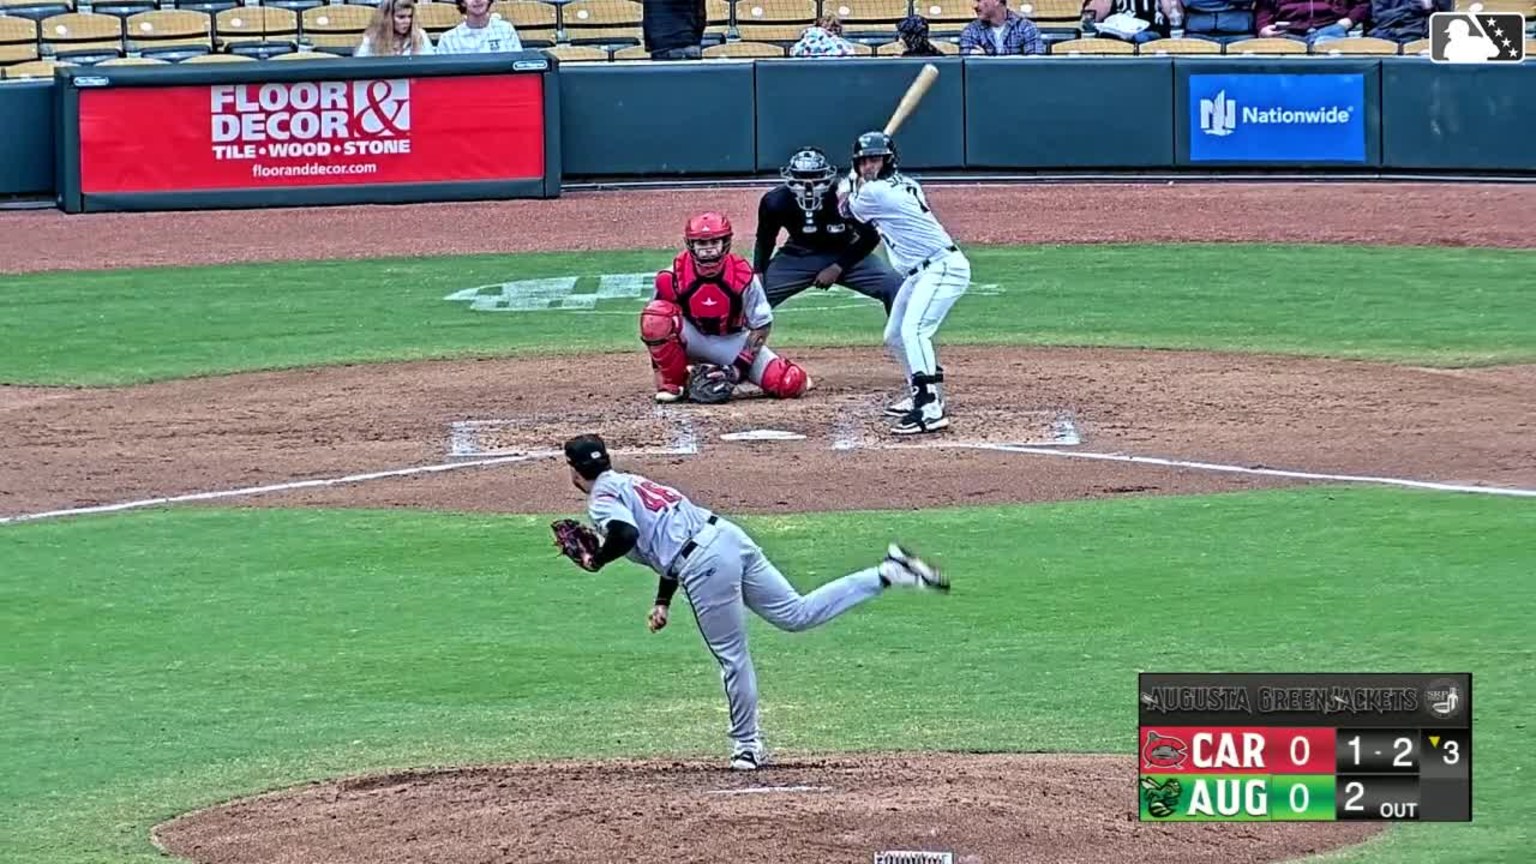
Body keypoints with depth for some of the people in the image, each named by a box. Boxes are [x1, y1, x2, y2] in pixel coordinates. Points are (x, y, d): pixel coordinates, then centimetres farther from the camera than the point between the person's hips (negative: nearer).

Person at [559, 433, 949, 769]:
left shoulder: (603, 498, 1)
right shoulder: (633, 483, 28)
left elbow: (625, 534, -21)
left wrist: (596, 560, -1)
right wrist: (663, 602, 28)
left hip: (705, 565, -8)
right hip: (728, 535, 8)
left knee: (732, 657, 2)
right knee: (796, 613, 9)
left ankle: (747, 745, 12)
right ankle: (888, 573, 2)